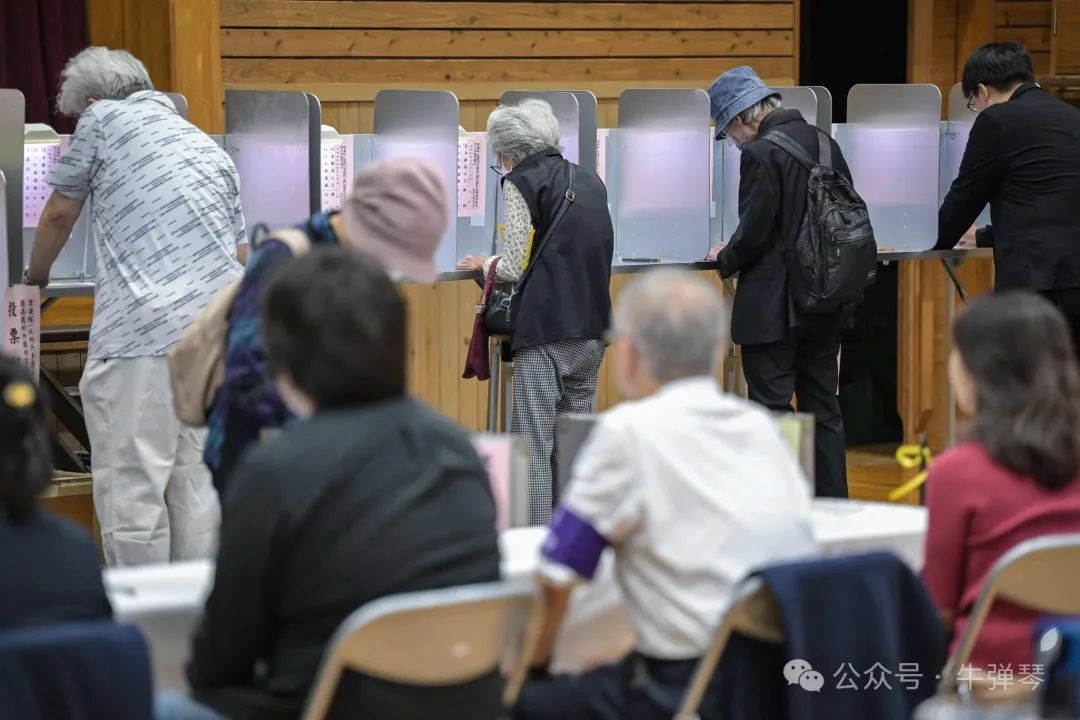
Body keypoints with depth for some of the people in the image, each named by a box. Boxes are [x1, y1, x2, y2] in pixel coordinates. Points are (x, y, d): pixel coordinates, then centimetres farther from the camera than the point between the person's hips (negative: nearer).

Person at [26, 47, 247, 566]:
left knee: (131, 485, -3)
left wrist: (34, 277, 36)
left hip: (141, 328, -6)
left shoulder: (103, 119, 9)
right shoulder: (210, 149, 25)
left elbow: (60, 213, 18)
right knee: (199, 480, 10)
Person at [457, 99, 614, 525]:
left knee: (534, 440, -6)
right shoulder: (589, 181, 17)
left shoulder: (521, 182, -4)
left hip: (546, 327, -7)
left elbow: (514, 268, -8)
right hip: (593, 324, 7)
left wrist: (484, 264, 13)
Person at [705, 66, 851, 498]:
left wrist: (725, 260, 2)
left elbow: (755, 231, -18)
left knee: (771, 410, -2)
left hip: (773, 306, -8)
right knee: (822, 406, 14)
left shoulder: (760, 154, -15)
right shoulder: (824, 143, 8)